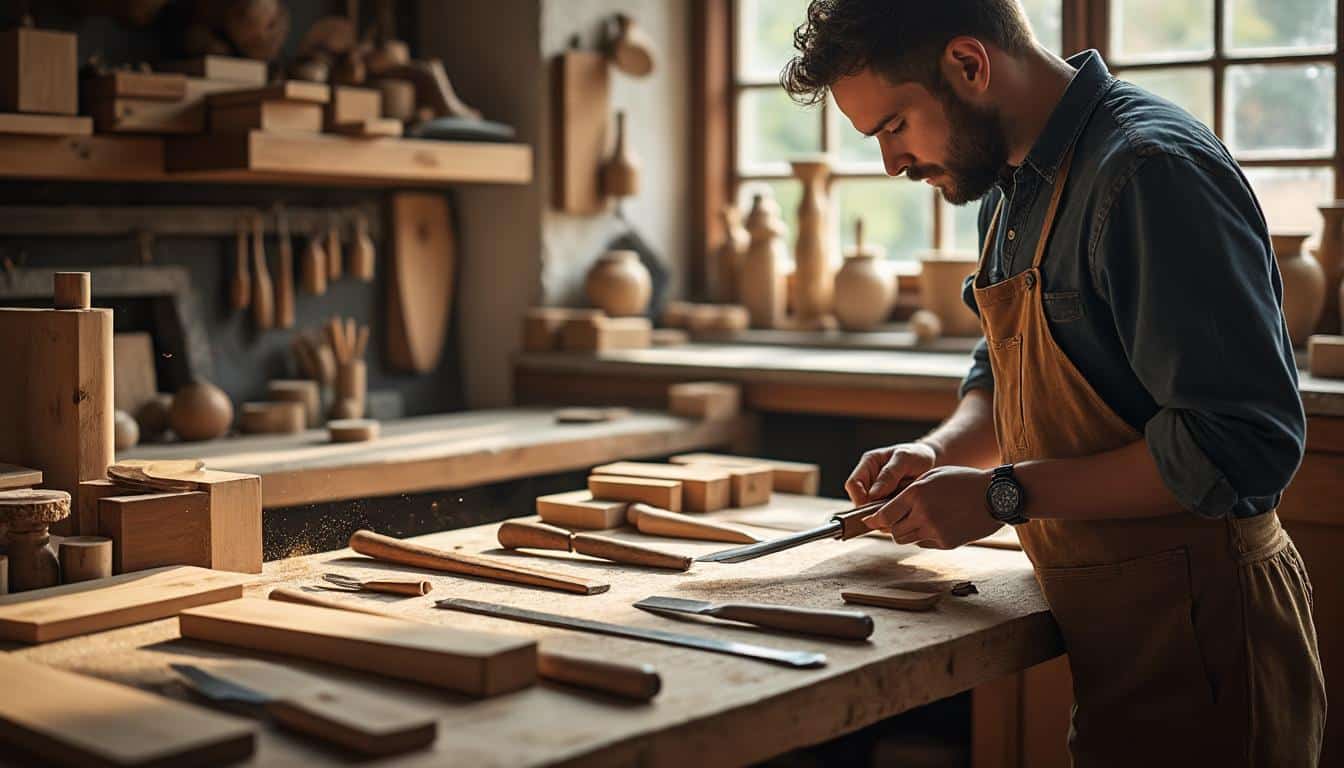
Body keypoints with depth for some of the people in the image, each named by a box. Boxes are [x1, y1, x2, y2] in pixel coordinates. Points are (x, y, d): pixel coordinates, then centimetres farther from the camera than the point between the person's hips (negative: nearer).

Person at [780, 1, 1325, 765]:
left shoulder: (1151, 171, -21)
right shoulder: (1014, 190, 10)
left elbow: (1241, 446, -26)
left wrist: (1004, 495, -21)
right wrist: (942, 451, 2)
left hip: (1199, 641, -8)